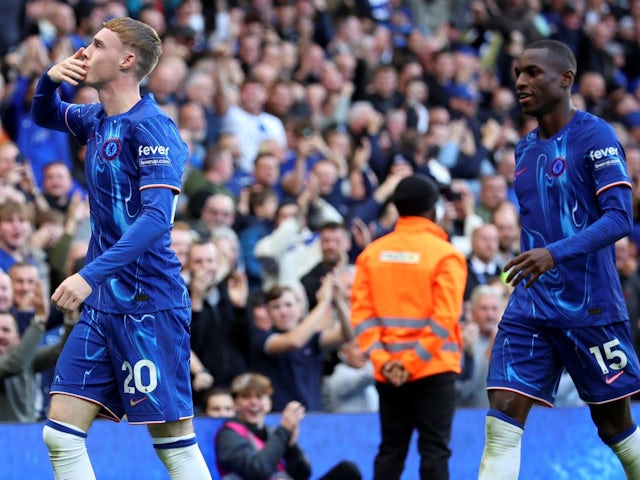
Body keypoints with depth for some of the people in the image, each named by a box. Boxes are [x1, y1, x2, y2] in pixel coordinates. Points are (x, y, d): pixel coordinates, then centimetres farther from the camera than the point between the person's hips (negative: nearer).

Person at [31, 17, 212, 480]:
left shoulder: (150, 126, -13)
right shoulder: (97, 120, 13)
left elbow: (156, 217, -24)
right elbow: (45, 115, 35)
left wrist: (90, 275, -32)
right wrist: (50, 79, 11)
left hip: (149, 305, -8)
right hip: (103, 303, 8)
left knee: (174, 442, -6)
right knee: (61, 435, 0)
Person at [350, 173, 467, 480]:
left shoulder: (372, 253, 5)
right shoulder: (445, 255, -6)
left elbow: (361, 313, -1)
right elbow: (445, 317, -14)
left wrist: (381, 359, -6)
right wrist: (414, 361, -13)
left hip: (387, 374, 4)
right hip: (434, 372, -4)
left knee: (390, 451, 10)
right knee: (434, 451, -3)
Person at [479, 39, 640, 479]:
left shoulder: (594, 136, -9)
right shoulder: (525, 149, 13)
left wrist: (556, 253, -32)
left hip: (590, 307, -6)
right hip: (530, 308, 6)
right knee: (502, 419, -8)